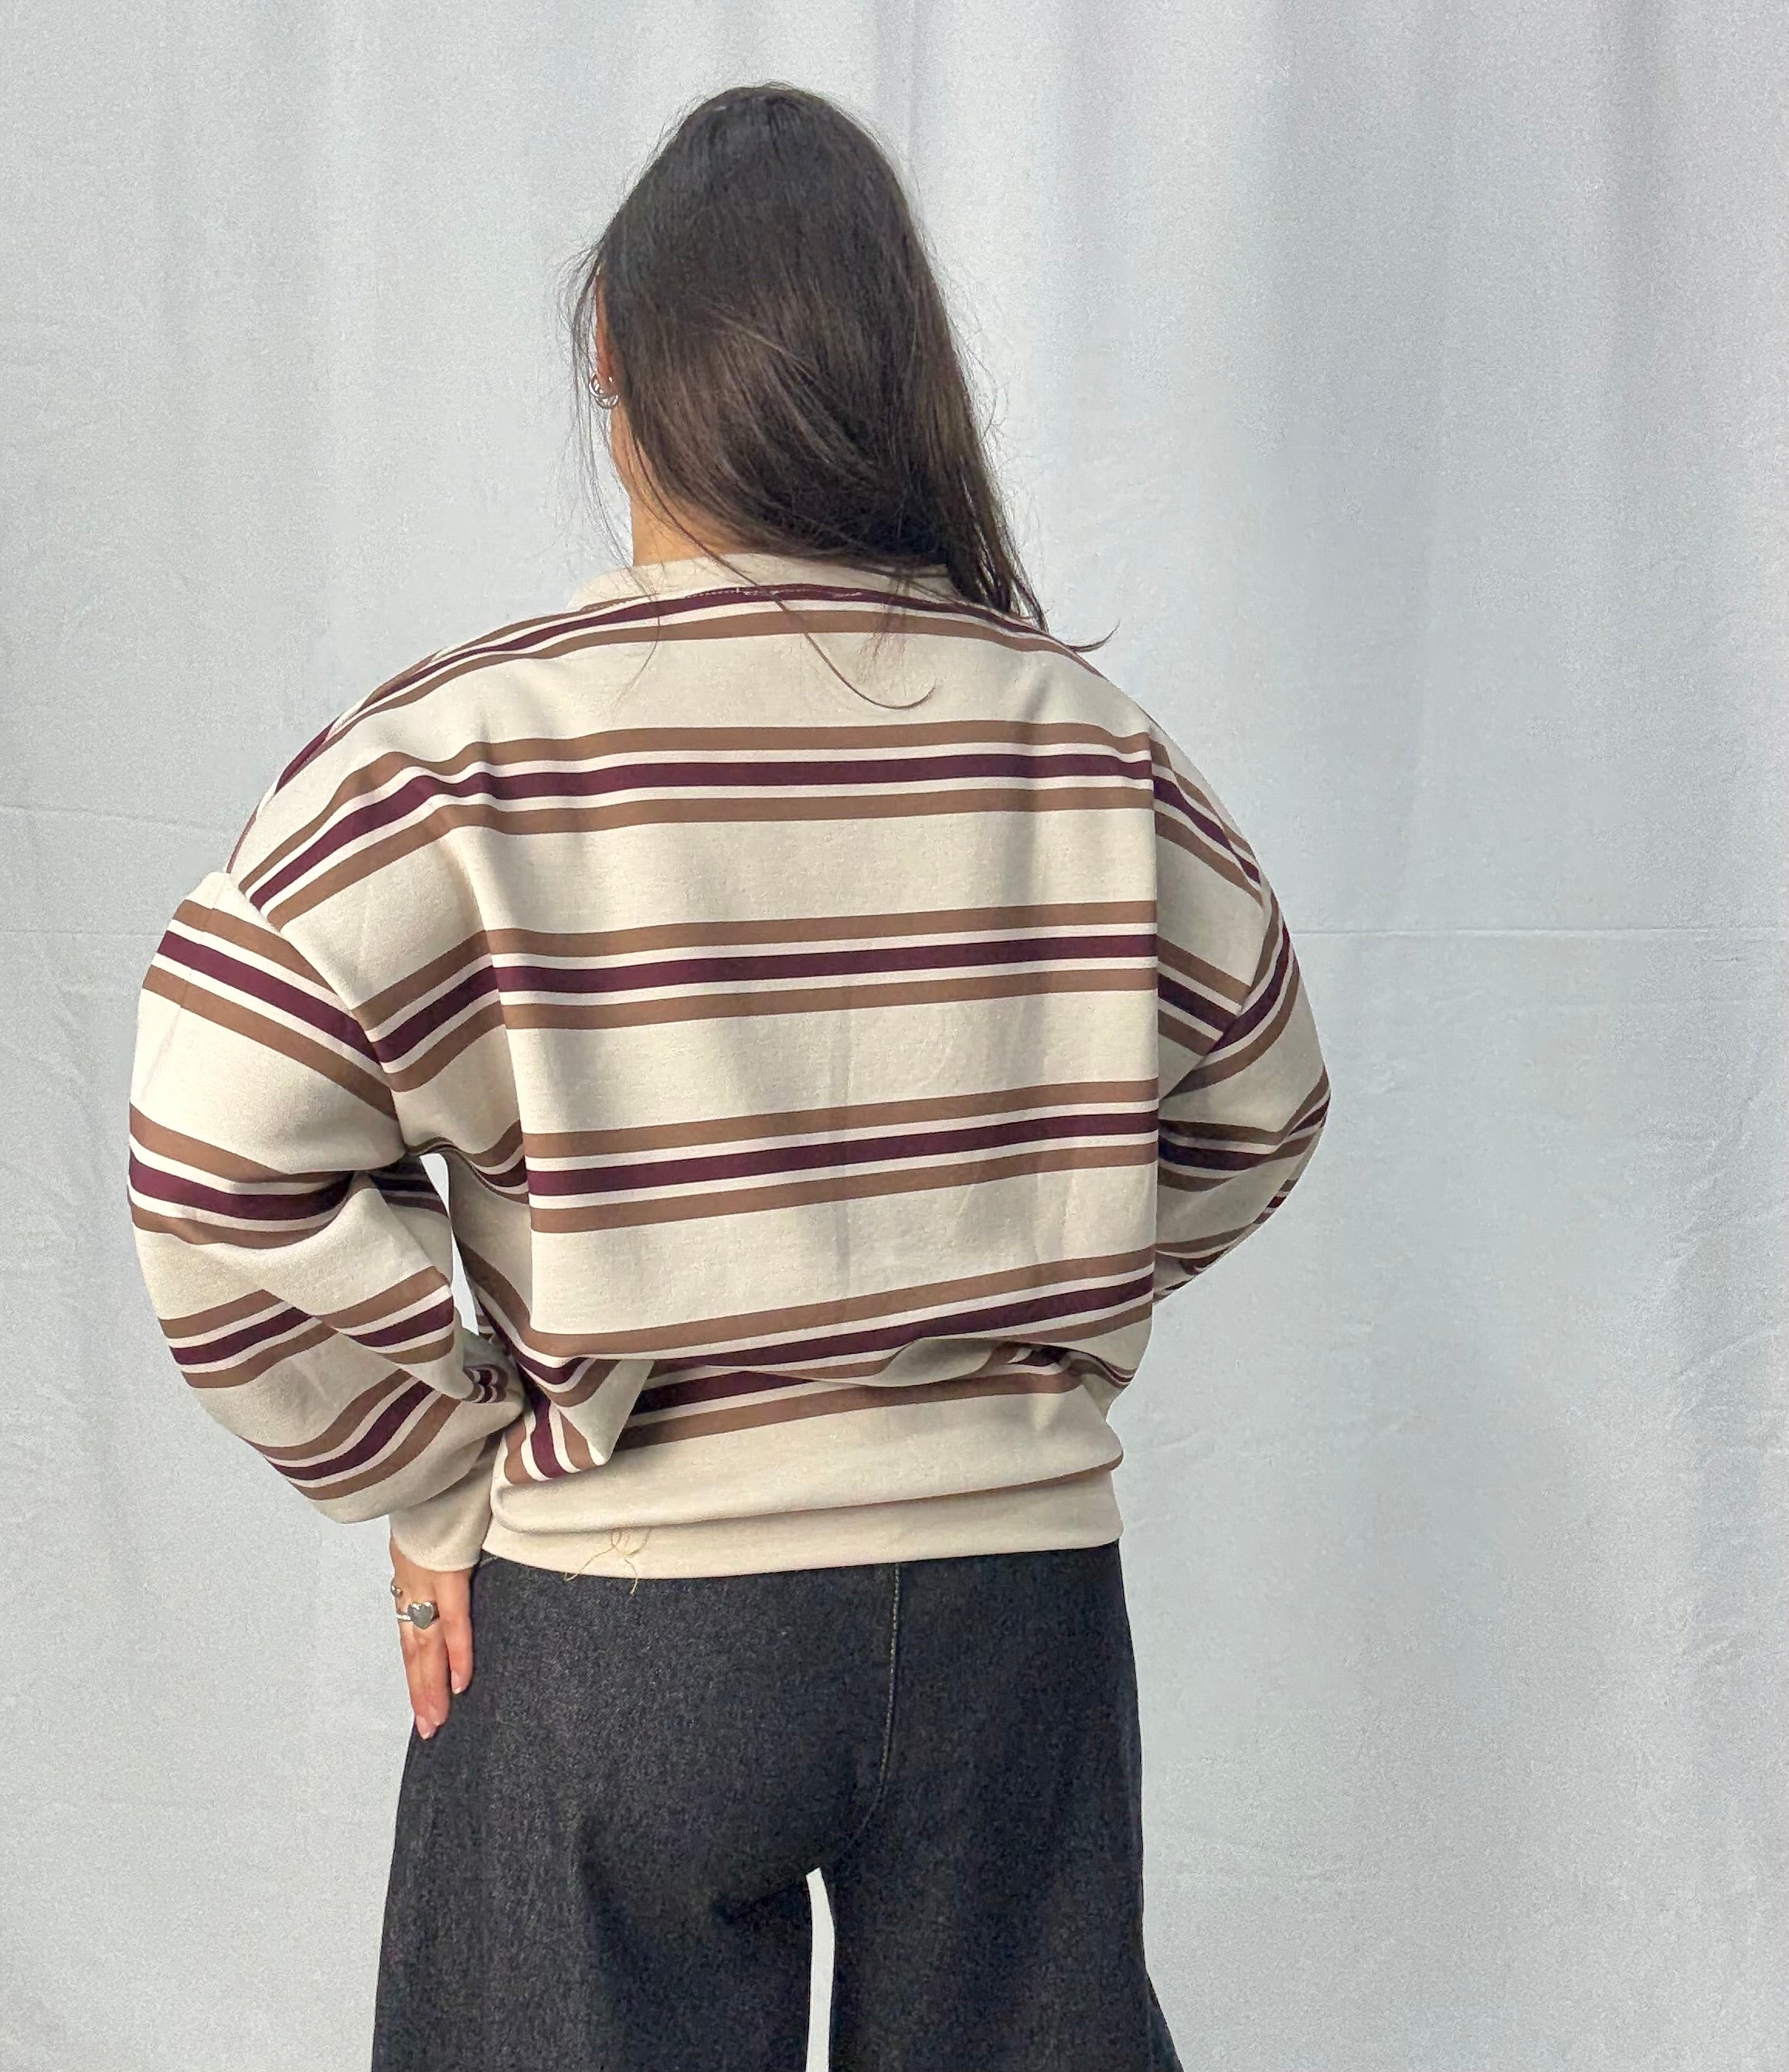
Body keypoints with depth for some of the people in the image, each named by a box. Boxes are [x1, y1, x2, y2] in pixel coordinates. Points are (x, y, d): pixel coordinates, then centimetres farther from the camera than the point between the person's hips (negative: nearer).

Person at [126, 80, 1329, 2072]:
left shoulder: (461, 748, -13)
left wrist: (434, 1474, -5)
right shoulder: (1085, 732, -3)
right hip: (1025, 1579, 3)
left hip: (625, 1621, -2)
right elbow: (1253, 1103, 8)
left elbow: (223, 1173, -18)